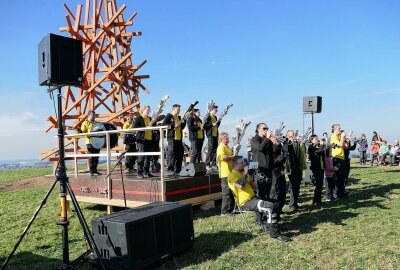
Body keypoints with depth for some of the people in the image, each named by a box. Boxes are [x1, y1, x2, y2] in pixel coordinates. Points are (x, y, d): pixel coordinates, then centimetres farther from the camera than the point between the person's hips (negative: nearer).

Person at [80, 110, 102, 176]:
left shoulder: (96, 123, 18)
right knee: (91, 157, -4)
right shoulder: (85, 123, 0)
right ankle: (91, 171, 2)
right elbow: (82, 131, -9)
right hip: (90, 142, -6)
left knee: (96, 157, 9)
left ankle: (95, 170, 19)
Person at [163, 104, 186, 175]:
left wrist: (184, 121, 7)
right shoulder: (169, 116, -1)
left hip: (179, 138, 8)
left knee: (180, 154, 7)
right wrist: (173, 126, -19)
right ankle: (170, 170, 0)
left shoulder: (179, 117, 22)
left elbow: (182, 127, 22)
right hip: (172, 138, -8)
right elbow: (164, 124, -12)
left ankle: (177, 170, 15)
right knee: (172, 154, -6)